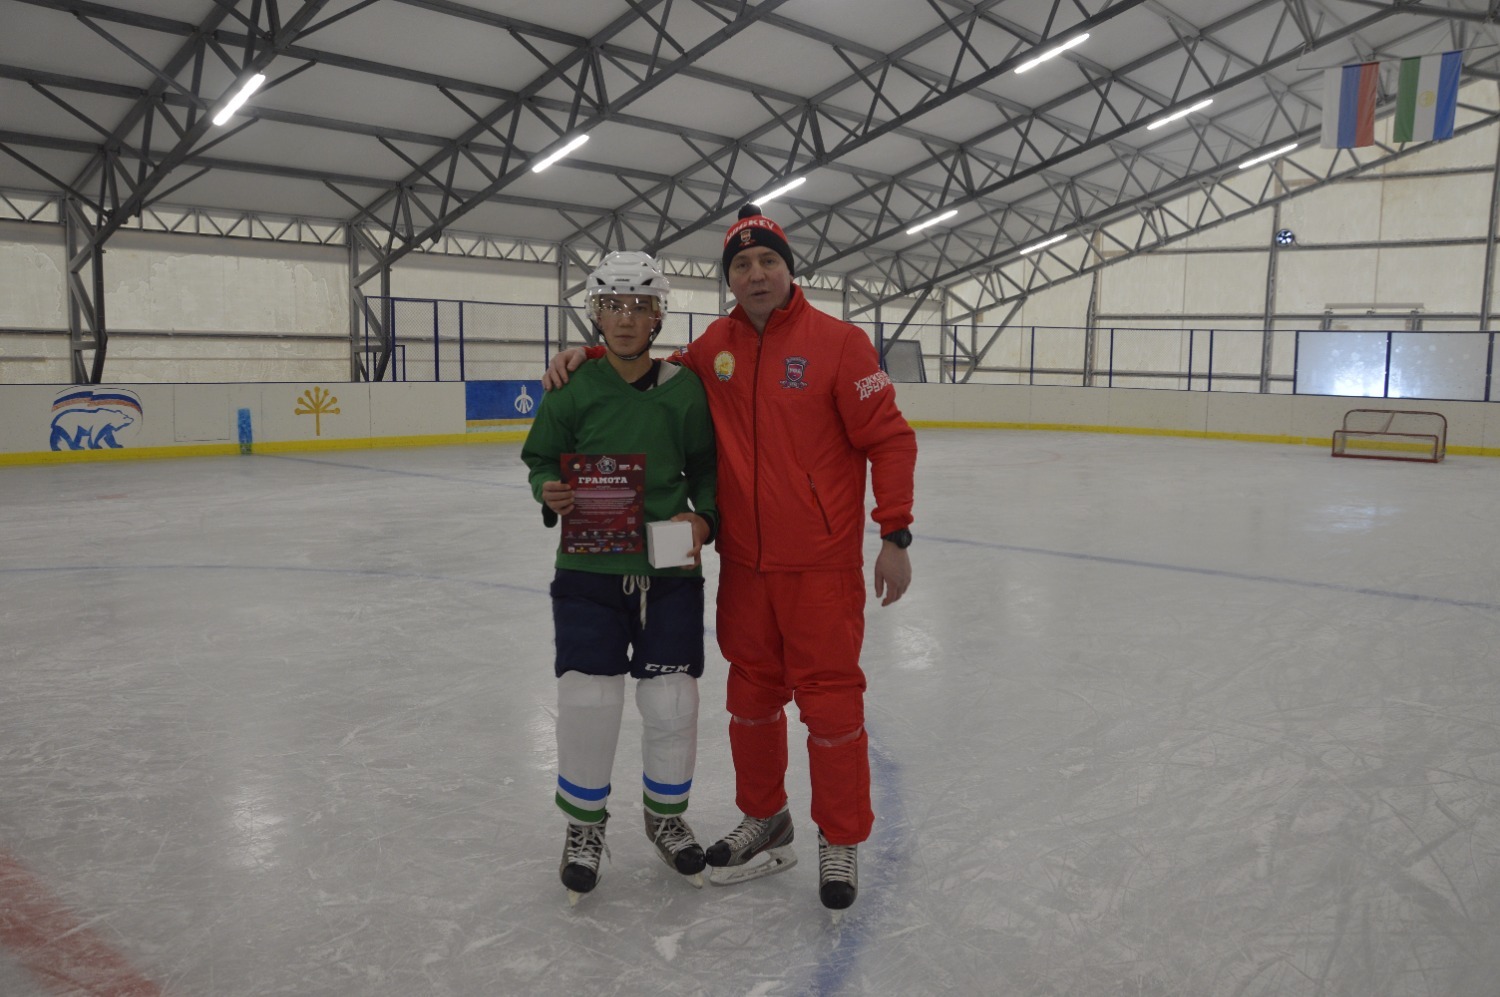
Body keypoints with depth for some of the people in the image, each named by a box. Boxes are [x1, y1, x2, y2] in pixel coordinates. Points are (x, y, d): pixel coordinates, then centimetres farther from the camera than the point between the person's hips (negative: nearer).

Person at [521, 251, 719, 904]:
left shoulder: (685, 388, -1)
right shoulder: (573, 387, -3)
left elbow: (708, 469, 7)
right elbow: (542, 460, 6)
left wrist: (703, 518, -10)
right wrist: (550, 494, -15)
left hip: (670, 573, 1)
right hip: (589, 570, -1)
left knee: (672, 701, 4)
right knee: (587, 698, -2)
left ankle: (666, 815, 31)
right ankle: (585, 823, 25)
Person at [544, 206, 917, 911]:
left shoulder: (837, 342, -9)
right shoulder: (715, 347, 5)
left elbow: (889, 439, -9)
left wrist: (894, 536, -12)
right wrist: (589, 355, 5)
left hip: (821, 563, -5)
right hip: (743, 563, 5)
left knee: (828, 697, 1)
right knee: (752, 693, 15)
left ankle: (841, 840, 20)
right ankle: (765, 822, 34)